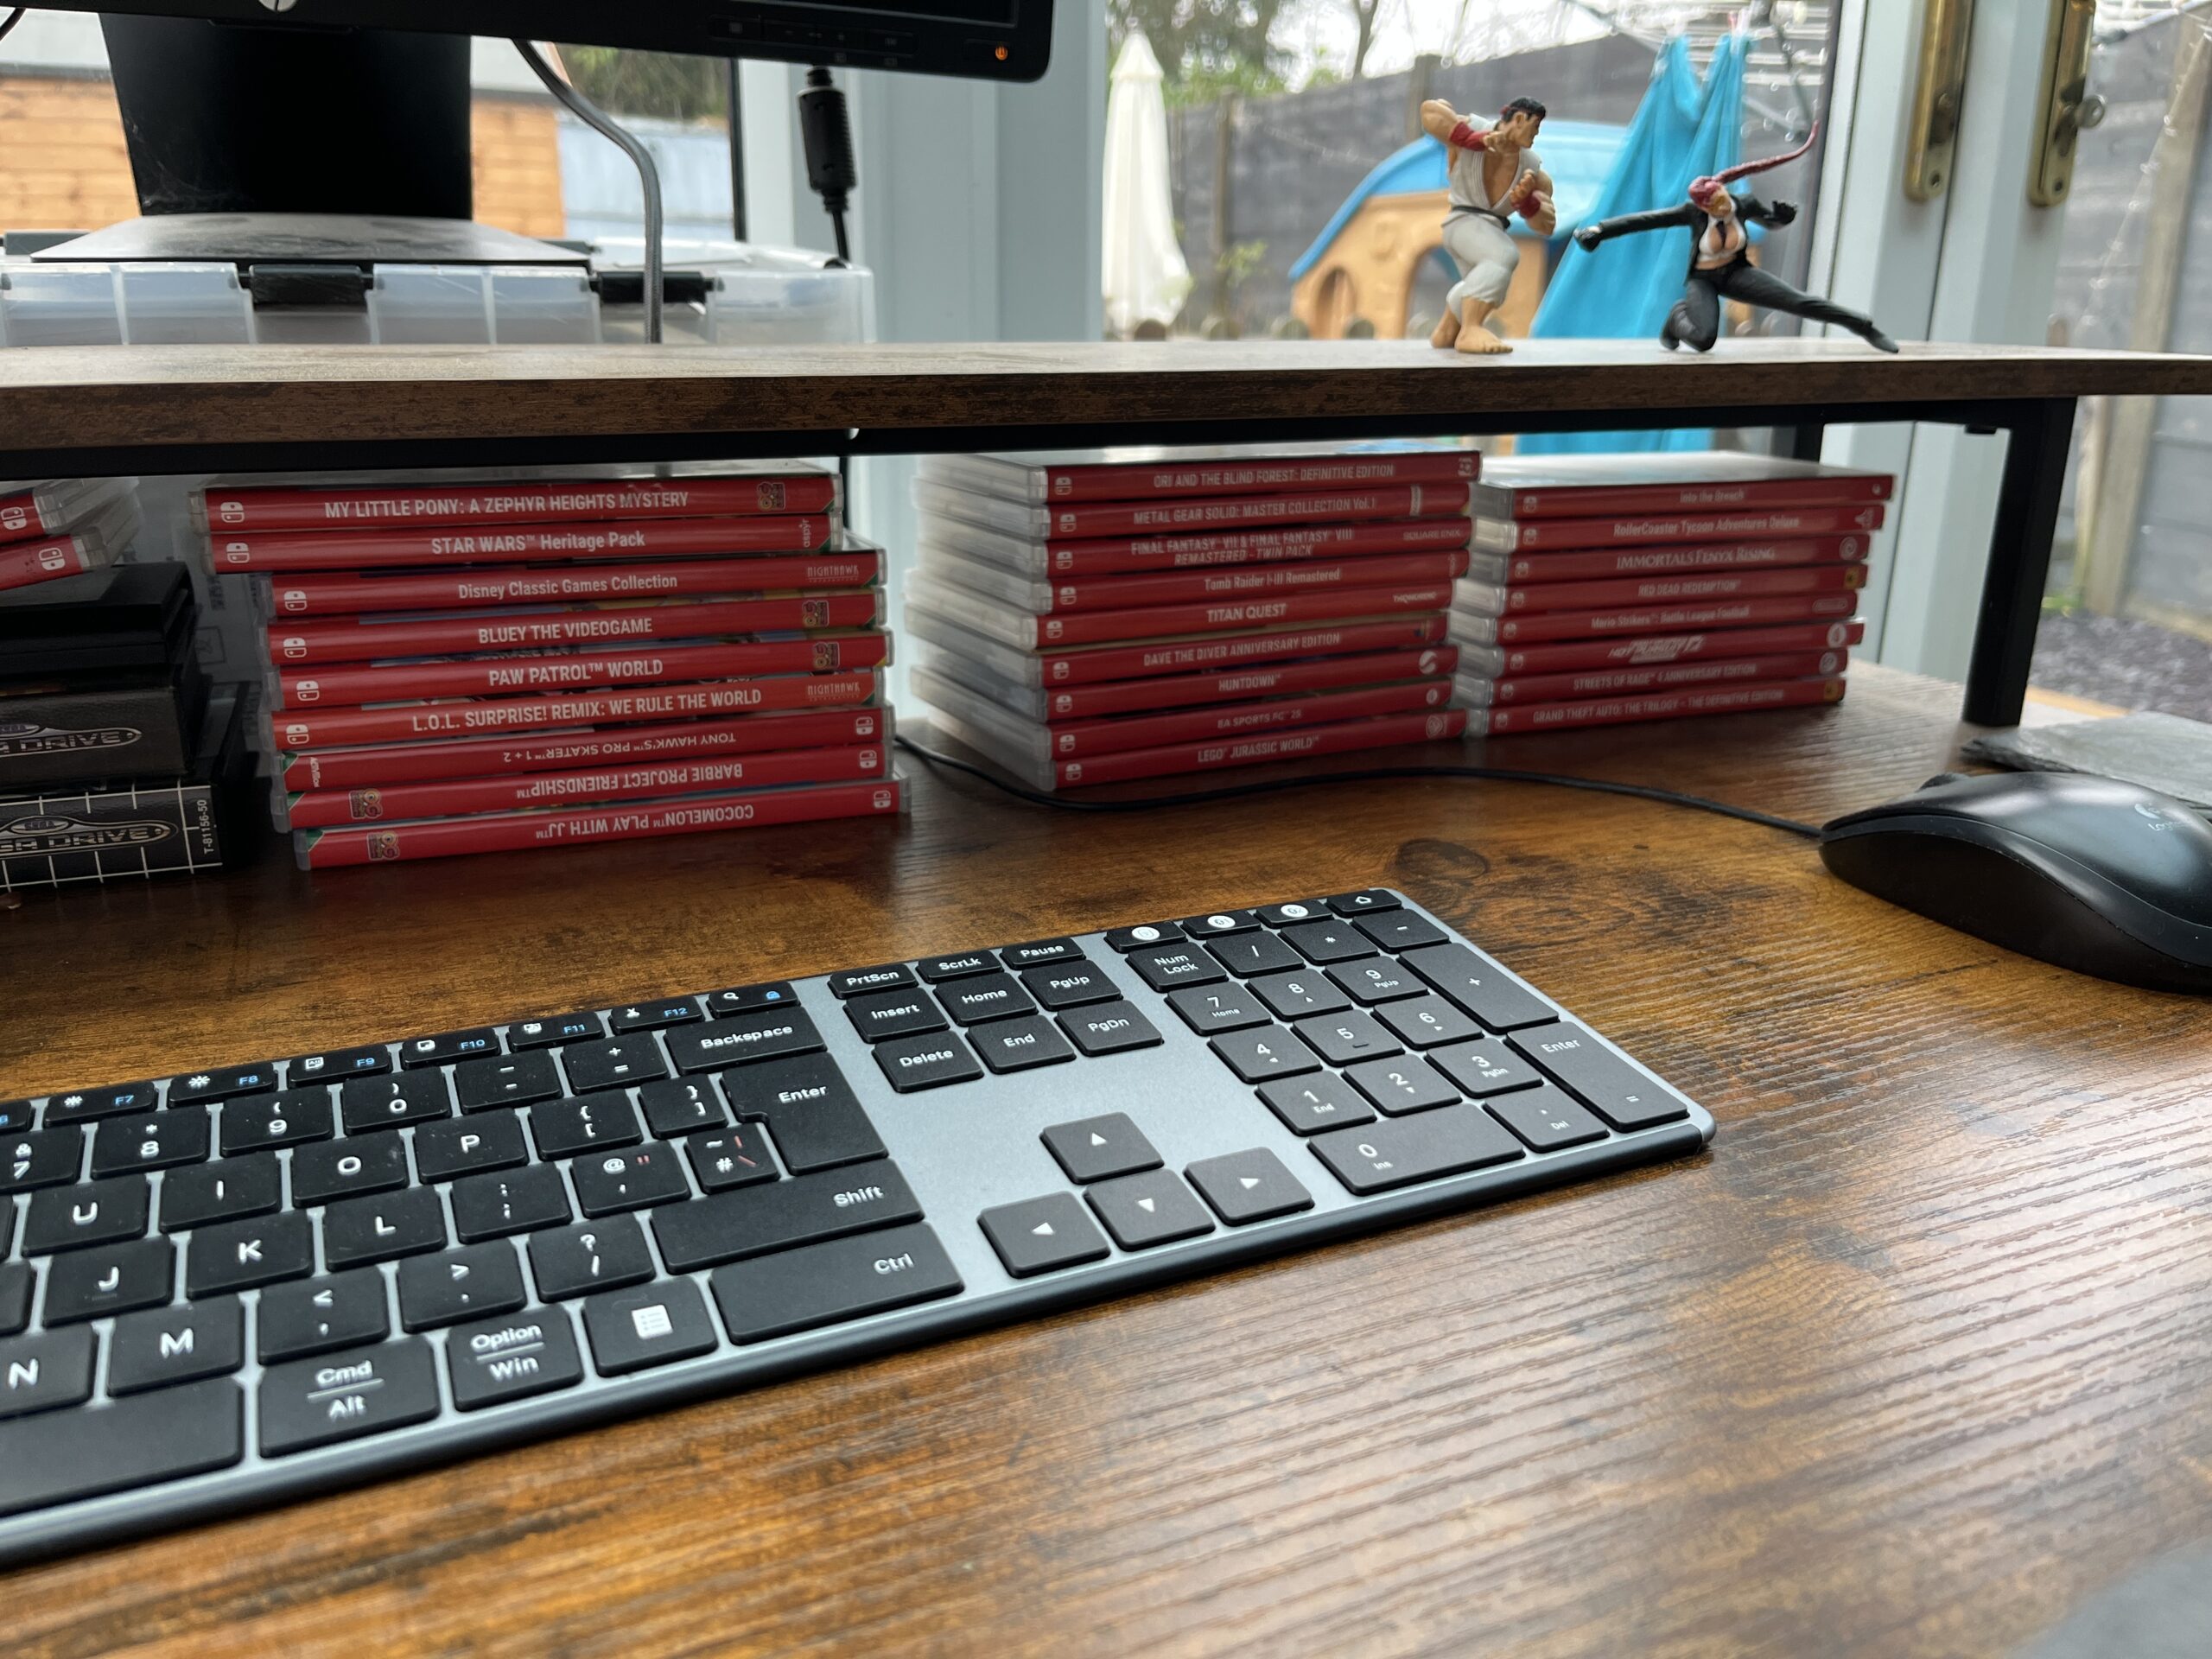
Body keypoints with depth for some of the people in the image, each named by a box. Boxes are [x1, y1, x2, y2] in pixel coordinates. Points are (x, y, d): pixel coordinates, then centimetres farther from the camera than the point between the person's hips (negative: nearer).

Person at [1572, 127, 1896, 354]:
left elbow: (1771, 218, 8)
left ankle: (1864, 327, -3)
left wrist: (1783, 215, -17)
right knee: (1704, 340, -29)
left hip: (1737, 273, 2)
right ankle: (1679, 316, 9)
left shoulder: (1745, 205, -14)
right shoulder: (1693, 213, -23)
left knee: (1798, 301, -14)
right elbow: (1644, 220, -24)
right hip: (1702, 280, -2)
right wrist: (1599, 230, -31)